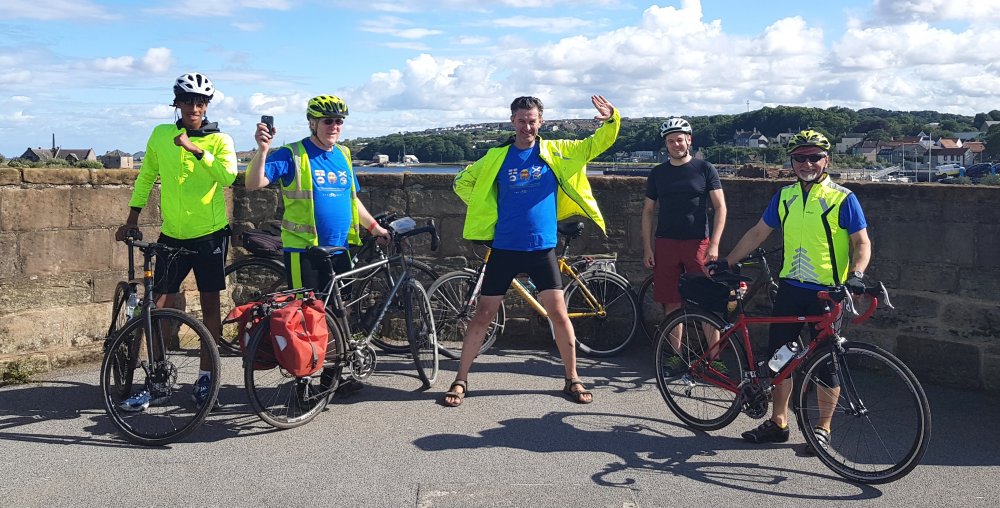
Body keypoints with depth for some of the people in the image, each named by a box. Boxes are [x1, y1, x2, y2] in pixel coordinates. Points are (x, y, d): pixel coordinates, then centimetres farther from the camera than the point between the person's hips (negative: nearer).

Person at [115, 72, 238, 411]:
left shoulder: (220, 140, -4)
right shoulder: (160, 135, 5)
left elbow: (228, 175, -21)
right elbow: (146, 176, 14)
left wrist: (196, 149, -27)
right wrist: (132, 219, 12)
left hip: (210, 233, -2)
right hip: (172, 235, 2)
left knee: (209, 304, 5)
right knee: (162, 307, 2)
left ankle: (205, 375, 16)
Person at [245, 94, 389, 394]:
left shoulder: (342, 155, 13)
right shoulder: (292, 155, -6)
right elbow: (253, 184, -17)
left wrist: (374, 227, 21)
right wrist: (263, 150, -31)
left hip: (339, 251, 6)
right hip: (304, 253, -6)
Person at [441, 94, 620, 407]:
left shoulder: (556, 151, 3)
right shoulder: (497, 156, 3)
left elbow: (596, 145, 0)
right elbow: (463, 182, 13)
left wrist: (611, 120, -19)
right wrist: (486, 211, 5)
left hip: (542, 249, 0)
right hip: (504, 249, 0)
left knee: (559, 314, -2)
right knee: (483, 315, 3)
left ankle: (572, 380, 15)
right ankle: (460, 380, 14)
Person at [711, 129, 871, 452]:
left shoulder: (842, 198, -5)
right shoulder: (785, 196, 8)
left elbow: (862, 243, -6)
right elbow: (758, 233, 15)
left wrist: (856, 274, -23)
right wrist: (727, 262, 12)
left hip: (827, 292, -5)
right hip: (790, 288, 5)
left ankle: (823, 428, 17)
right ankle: (777, 423, 21)